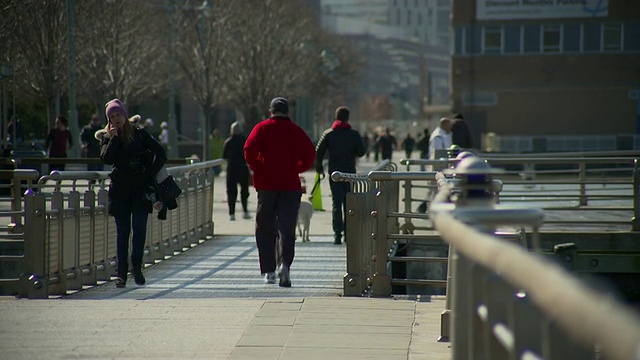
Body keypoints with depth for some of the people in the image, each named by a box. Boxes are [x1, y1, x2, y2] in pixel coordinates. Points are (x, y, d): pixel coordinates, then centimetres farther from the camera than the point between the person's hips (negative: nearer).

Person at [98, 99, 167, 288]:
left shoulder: (139, 134, 3)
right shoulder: (107, 137, 7)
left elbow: (160, 154, 5)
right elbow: (106, 158, -11)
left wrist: (150, 174, -3)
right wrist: (114, 138, -13)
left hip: (140, 188, -1)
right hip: (119, 189, 1)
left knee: (139, 228, -9)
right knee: (122, 231, 2)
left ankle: (137, 267, 0)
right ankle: (121, 272, 3)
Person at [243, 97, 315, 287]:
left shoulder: (262, 128, 2)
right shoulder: (296, 131, 6)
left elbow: (249, 149, -11)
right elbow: (310, 154, -1)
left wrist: (257, 169, 3)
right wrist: (296, 169, 13)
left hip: (266, 184, 0)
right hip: (291, 185, 0)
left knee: (265, 229, 10)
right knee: (287, 228, -2)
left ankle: (269, 271, 11)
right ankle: (284, 264, -24)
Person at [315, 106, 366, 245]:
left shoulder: (328, 134, 0)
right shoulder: (354, 134, -2)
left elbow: (318, 152, -2)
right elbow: (362, 152, -3)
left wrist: (319, 168, 10)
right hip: (350, 173, 0)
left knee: (336, 203, 2)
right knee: (349, 204, 11)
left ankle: (337, 234, -9)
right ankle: (348, 233, 11)